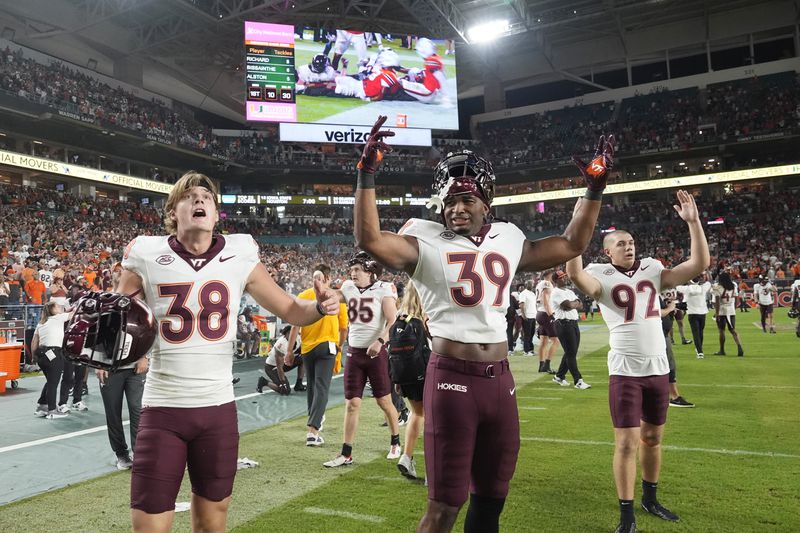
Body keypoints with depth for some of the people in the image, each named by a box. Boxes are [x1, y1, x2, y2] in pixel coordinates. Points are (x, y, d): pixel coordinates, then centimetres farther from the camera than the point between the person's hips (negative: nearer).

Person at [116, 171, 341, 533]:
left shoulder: (239, 256, -2)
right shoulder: (147, 256, -4)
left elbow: (290, 310, 2)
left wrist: (319, 306, -18)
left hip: (218, 408, 2)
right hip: (163, 409, -1)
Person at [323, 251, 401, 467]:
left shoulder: (383, 289, -8)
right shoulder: (348, 289, 7)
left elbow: (392, 321, -13)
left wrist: (380, 341, -24)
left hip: (376, 352, -4)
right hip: (354, 352, 4)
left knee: (384, 401, 8)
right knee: (352, 403, 4)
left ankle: (395, 443, 30)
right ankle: (346, 454, 10)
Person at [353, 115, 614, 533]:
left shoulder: (508, 239, 10)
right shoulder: (426, 240, -5)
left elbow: (571, 245, 21)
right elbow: (369, 240, -22)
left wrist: (594, 189, 16)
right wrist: (367, 173, -27)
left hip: (499, 378, 6)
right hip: (453, 377, -5)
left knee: (492, 495, 19)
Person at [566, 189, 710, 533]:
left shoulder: (652, 270, 7)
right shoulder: (602, 277, -7)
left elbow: (700, 264, 2)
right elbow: (575, 275, -29)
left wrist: (693, 222, -5)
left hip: (659, 368, 5)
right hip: (626, 371, -5)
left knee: (652, 437, 17)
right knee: (626, 443, -2)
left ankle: (650, 499, 36)